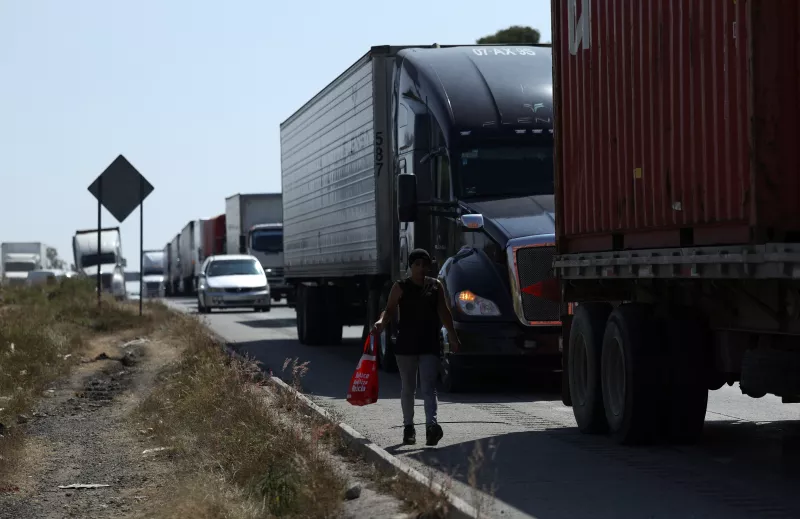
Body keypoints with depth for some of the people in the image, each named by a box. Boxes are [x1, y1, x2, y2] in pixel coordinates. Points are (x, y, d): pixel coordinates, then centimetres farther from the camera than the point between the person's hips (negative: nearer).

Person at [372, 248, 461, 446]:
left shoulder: (435, 285, 8)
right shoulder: (401, 287, 1)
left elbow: (444, 312, 14)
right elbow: (390, 310, -1)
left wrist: (453, 337, 14)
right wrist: (381, 322, -22)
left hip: (429, 344, 1)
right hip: (406, 344, -1)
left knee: (429, 387, -10)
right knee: (408, 388, 9)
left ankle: (431, 425, -23)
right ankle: (408, 427, 19)